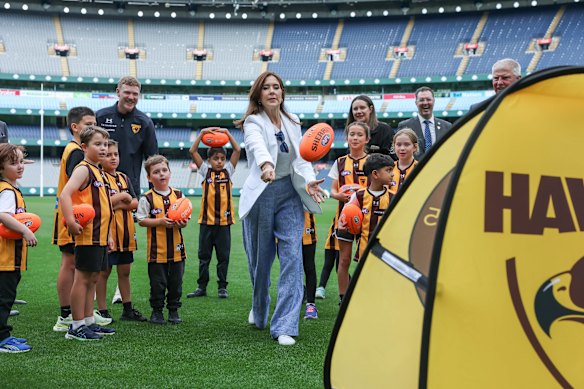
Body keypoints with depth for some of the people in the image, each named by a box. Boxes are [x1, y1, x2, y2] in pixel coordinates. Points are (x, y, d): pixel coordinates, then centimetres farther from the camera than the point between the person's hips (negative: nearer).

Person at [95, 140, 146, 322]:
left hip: (125, 232, 7)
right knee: (104, 271, 2)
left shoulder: (123, 178, 13)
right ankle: (102, 310, 10)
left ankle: (128, 309, 23)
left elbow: (135, 203, 8)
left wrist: (120, 205, -9)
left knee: (124, 271, 14)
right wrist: (122, 196, -12)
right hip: (107, 231, -7)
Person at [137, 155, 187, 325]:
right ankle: (157, 311, 19)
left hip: (176, 249, 3)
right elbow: (141, 220, -8)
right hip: (156, 250, -3)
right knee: (158, 283, 4)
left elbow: (185, 218, 10)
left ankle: (173, 310, 24)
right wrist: (160, 222, -19)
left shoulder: (178, 195, 5)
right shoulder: (147, 198, -5)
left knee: (176, 282, 10)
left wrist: (182, 223, -12)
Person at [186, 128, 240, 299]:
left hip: (224, 220, 0)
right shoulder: (206, 171, 5)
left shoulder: (228, 171, 7)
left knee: (223, 256, 5)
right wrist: (202, 133, -8)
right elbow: (193, 151, -3)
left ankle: (222, 287, 13)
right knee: (204, 256, 7)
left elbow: (237, 150, 0)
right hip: (206, 219, 0)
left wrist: (227, 133, -5)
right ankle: (202, 287, 14)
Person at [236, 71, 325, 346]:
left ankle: (285, 326, -7)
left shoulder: (293, 122, 9)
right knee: (260, 259, 8)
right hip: (261, 195, -3)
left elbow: (300, 157, 9)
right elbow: (258, 146, -31)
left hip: (290, 193, 3)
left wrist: (308, 180, -11)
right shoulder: (253, 123, -8)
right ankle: (259, 312, 37)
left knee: (292, 257, -9)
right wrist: (266, 165, -52)